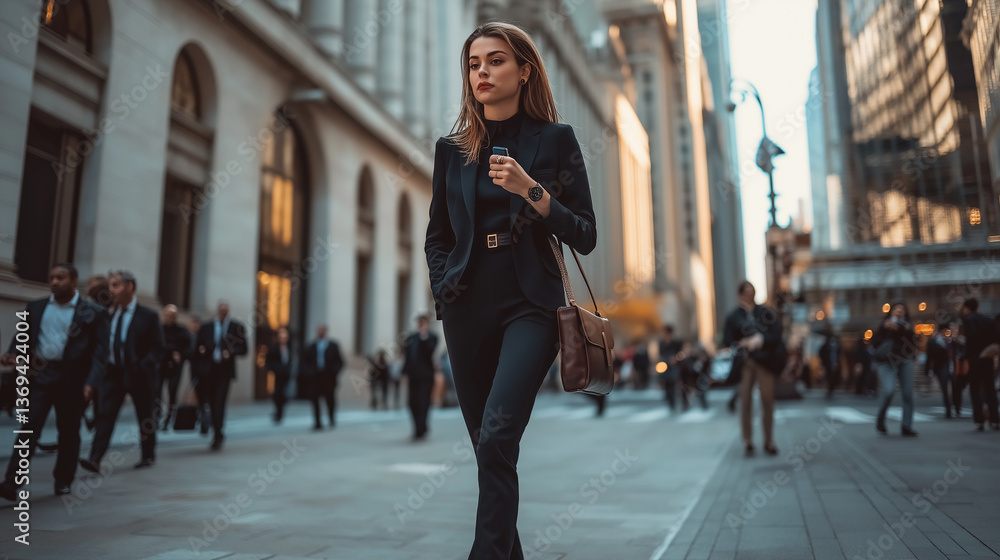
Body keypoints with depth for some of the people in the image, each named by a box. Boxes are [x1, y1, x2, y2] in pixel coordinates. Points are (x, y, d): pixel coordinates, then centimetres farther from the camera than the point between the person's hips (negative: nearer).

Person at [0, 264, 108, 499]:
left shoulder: (93, 313, -1)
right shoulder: (35, 308, 10)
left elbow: (100, 351, -4)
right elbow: (22, 338, 13)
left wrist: (92, 382, -15)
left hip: (72, 379, -1)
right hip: (39, 375, 2)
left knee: (69, 431, 9)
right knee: (29, 428, -4)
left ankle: (63, 480, 24)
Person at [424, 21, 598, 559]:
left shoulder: (555, 140, 3)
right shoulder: (452, 149, 12)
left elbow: (584, 236, -1)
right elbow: (437, 237, 18)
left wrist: (532, 191, -14)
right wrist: (445, 285, 1)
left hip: (530, 304, -3)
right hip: (467, 309, 4)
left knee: (497, 434, -21)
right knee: (486, 443, 8)